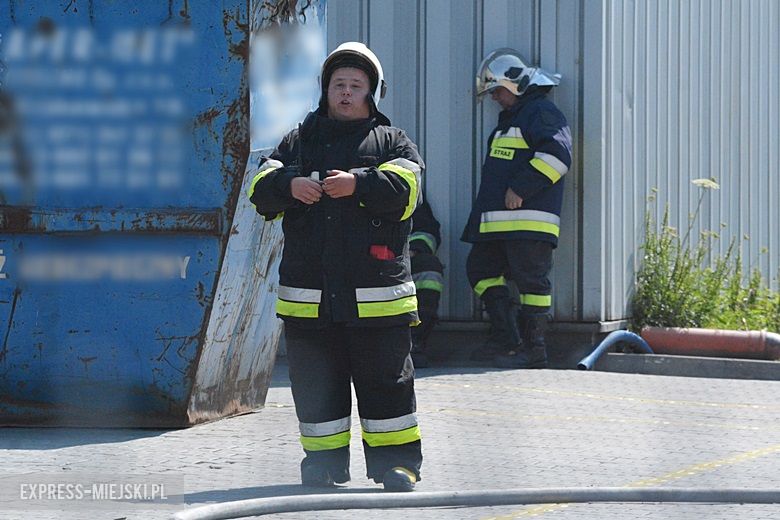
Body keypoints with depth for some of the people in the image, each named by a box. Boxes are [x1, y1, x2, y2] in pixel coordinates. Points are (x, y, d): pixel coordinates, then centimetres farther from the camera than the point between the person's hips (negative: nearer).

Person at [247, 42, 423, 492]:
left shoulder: (392, 142, 11)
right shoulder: (300, 141, 18)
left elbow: (405, 187, -9)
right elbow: (262, 188, 5)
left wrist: (358, 184, -24)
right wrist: (288, 185, -18)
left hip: (376, 295, -2)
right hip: (308, 295, 3)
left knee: (386, 380, -1)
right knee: (315, 385, 6)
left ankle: (397, 460, 7)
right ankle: (324, 460, 15)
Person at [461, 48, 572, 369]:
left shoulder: (541, 112, -7)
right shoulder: (510, 119, 25)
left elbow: (557, 154, -21)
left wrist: (521, 189, -22)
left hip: (528, 219, -11)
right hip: (498, 221, 11)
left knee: (531, 280, -6)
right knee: (480, 269, 8)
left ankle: (533, 351, -3)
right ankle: (506, 338, 8)